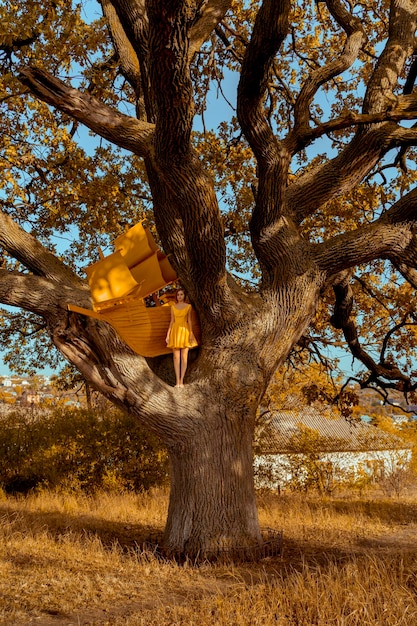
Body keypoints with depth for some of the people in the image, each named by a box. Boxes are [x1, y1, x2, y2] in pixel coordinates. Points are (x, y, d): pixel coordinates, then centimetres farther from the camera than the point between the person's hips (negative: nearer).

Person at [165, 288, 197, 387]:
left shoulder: (188, 307, 4)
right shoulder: (173, 307, 10)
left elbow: (189, 320, 2)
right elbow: (172, 321, 10)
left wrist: (191, 334, -7)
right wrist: (168, 335, 4)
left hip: (185, 332, -2)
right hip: (175, 332, 2)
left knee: (184, 357, -4)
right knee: (176, 357, -1)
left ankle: (181, 381, 0)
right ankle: (177, 381, 1)